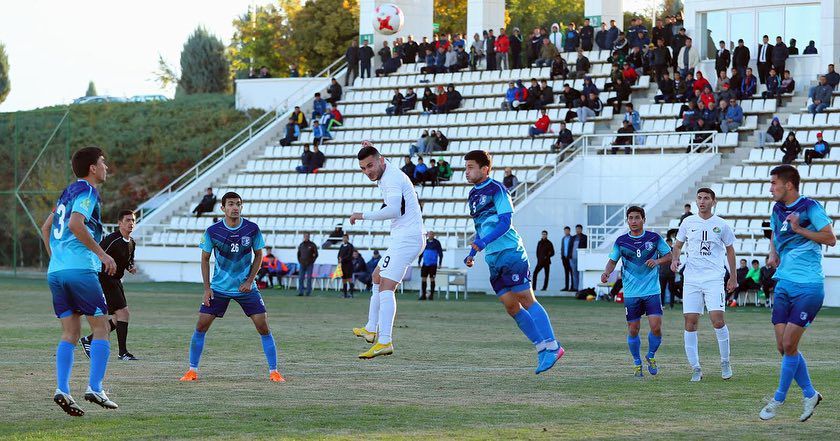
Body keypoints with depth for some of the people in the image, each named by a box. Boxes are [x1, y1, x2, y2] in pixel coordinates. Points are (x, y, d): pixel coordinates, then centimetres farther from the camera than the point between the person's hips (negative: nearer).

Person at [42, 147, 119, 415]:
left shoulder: (69, 192, 21)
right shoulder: (87, 192, -5)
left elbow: (46, 229, 26)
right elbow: (75, 224, -21)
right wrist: (102, 254, -18)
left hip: (55, 271, 8)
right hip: (80, 269, -8)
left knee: (69, 334, 7)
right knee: (101, 328, 0)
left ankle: (62, 390, -6)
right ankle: (95, 388, -8)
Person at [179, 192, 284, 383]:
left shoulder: (252, 229, -10)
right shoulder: (212, 231, -11)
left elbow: (258, 255, 3)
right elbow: (205, 258, 1)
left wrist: (249, 281, -8)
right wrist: (207, 288, -5)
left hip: (246, 287, 0)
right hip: (219, 287, 0)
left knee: (263, 327, -7)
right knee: (201, 326, -5)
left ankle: (273, 371, 3)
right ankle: (192, 371, 8)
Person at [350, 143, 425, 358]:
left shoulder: (392, 179, -17)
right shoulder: (387, 172, 15)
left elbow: (392, 210, -32)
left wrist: (363, 215, -22)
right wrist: (371, 150, 28)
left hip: (406, 238, -11)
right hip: (402, 238, 11)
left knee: (386, 287, -20)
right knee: (377, 277, 25)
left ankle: (384, 341, -31)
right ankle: (371, 330, 33)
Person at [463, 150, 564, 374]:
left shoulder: (496, 189, -9)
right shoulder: (473, 195, 17)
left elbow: (505, 223, -17)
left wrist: (482, 242, -27)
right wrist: (472, 254, 17)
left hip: (510, 252, -8)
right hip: (493, 258, 8)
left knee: (526, 300, -10)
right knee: (510, 306, 4)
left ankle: (551, 347, -8)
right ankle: (542, 347, 8)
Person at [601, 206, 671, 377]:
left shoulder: (654, 238, 0)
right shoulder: (621, 241, 2)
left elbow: (669, 255, 8)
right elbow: (613, 260, 10)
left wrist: (657, 261, -11)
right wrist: (606, 273, -10)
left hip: (652, 292, -1)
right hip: (631, 293, 1)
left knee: (656, 327, -11)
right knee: (633, 330, 3)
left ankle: (651, 357, 16)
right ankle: (637, 363, 23)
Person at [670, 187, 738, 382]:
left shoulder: (721, 225, 3)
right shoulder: (688, 222, 7)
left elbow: (730, 250, 14)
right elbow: (678, 244, 18)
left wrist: (733, 278, 15)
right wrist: (675, 259, -4)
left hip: (714, 278, -2)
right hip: (691, 279, 2)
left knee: (717, 320, -14)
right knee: (690, 322, -3)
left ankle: (725, 362, 5)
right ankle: (695, 368, 4)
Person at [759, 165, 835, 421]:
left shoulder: (810, 207, -9)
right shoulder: (777, 210, 12)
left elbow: (830, 239, -12)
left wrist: (799, 229, -17)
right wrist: (773, 254, 8)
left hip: (808, 287, -7)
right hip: (783, 284, 7)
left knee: (789, 344, -9)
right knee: (783, 347, 4)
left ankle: (779, 399, 4)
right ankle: (809, 394, 19)